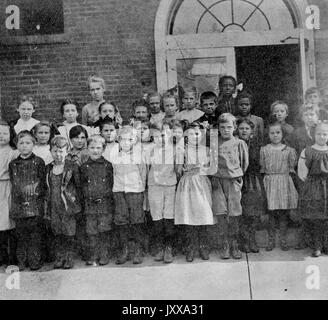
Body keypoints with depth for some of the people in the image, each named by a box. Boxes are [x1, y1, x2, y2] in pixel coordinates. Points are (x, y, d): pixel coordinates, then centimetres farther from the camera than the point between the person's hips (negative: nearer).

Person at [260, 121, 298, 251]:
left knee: (284, 214, 5)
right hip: (269, 182, 0)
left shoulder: (289, 150, 4)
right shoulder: (264, 150, 3)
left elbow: (292, 166, 10)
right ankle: (271, 240, 14)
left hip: (284, 182, 1)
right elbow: (262, 167, 7)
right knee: (271, 213, 2)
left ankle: (283, 241, 17)